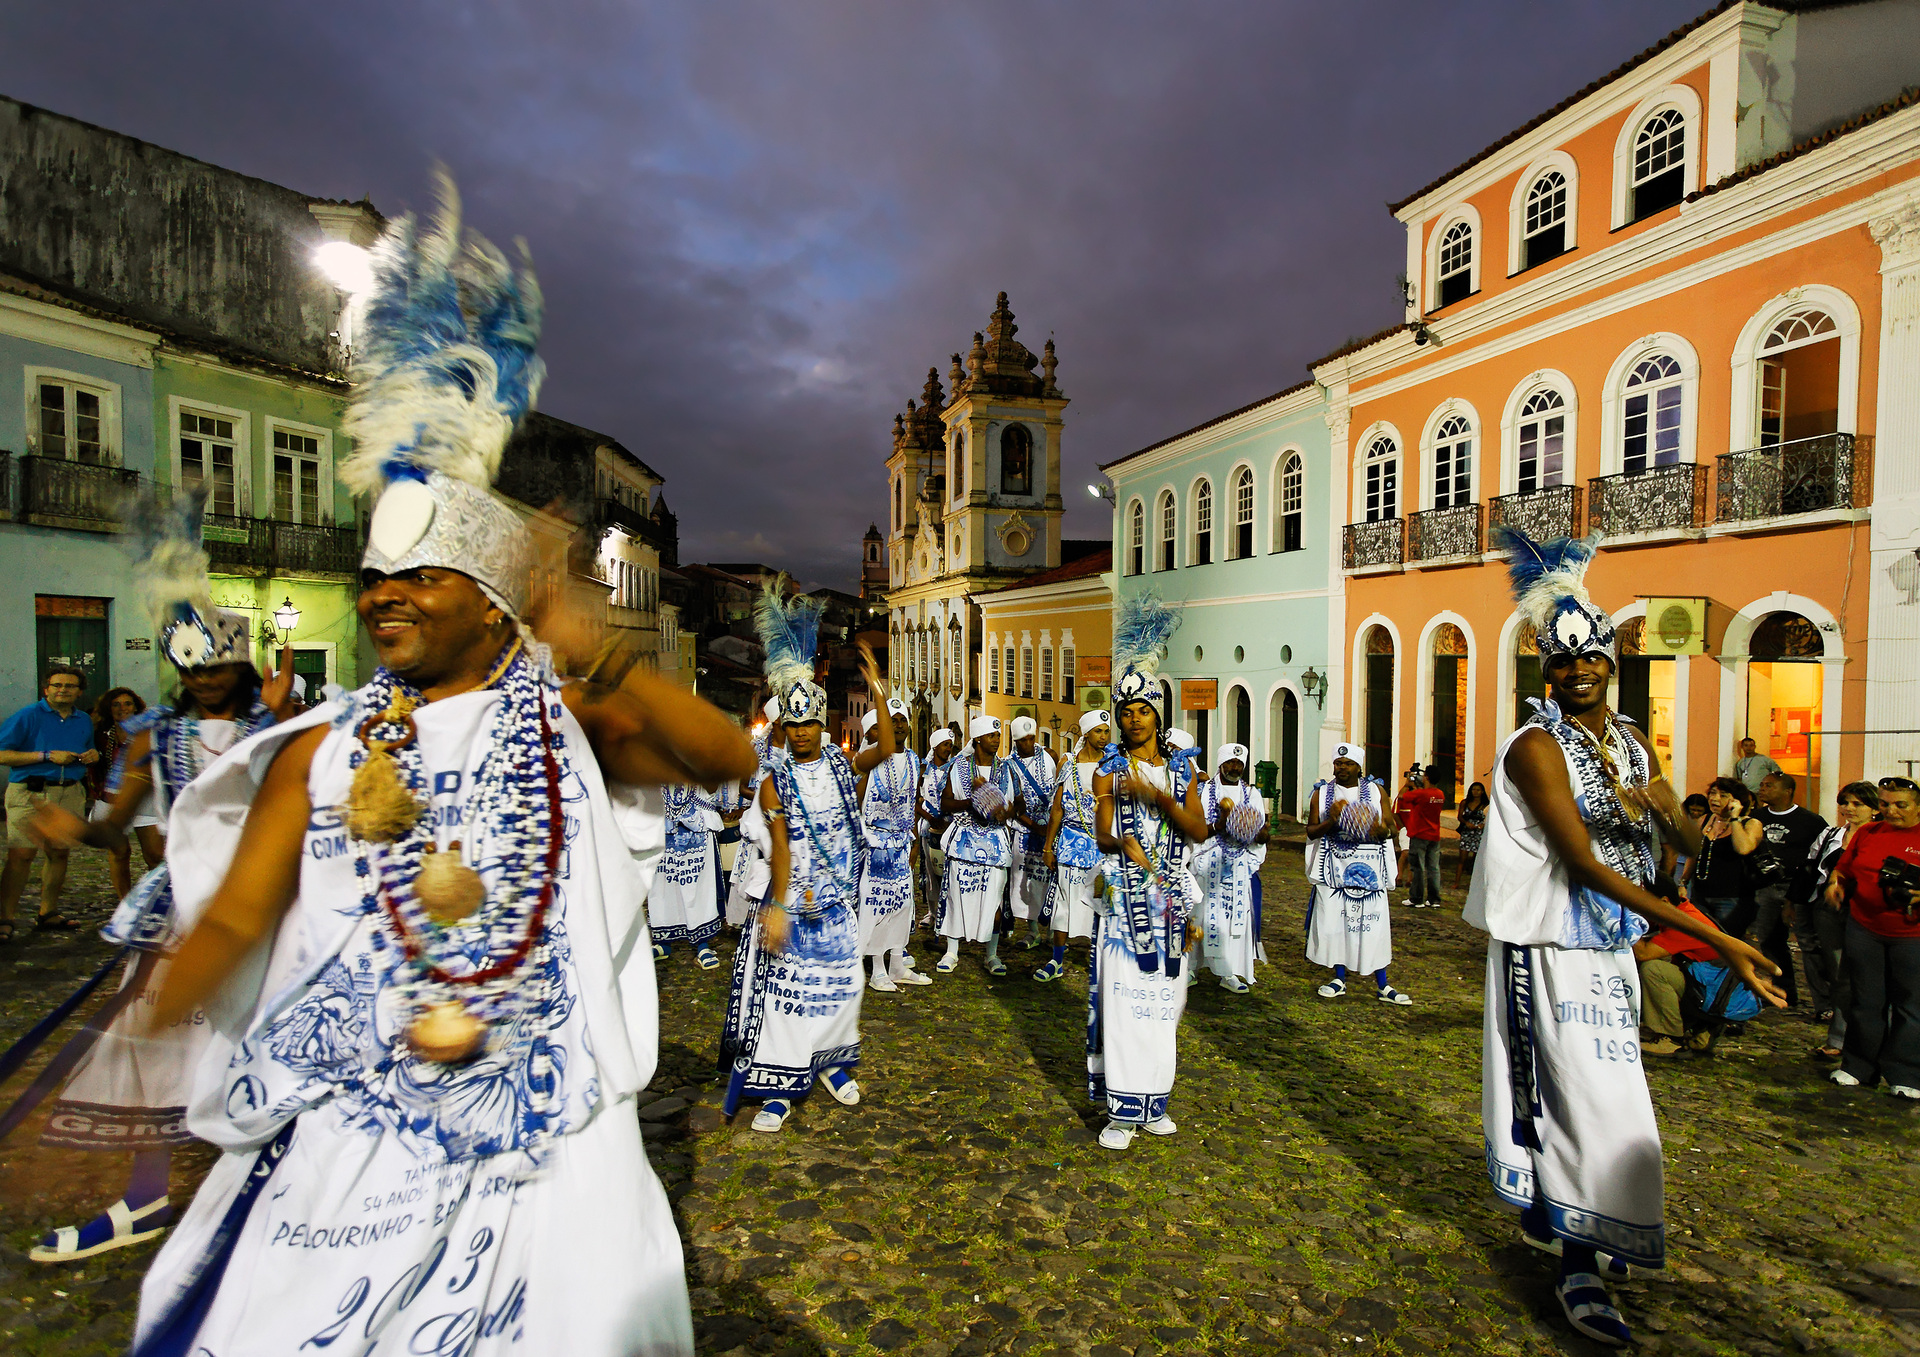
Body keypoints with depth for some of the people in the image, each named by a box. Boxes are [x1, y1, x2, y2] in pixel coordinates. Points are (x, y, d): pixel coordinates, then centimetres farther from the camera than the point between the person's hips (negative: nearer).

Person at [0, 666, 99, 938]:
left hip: (71, 794, 5)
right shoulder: (28, 716, -1)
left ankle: (48, 913, 16)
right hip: (30, 794, -5)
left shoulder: (84, 721, 17)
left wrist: (93, 756, 6)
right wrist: (48, 756, -14)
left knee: (59, 854, 7)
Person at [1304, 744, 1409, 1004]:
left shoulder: (1376, 791, 7)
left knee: (1374, 924, -2)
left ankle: (1382, 986, 7)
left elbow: (1392, 827, 7)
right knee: (1334, 921, 1)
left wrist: (1382, 830, -16)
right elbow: (1311, 831, 4)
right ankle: (1339, 979, 16)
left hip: (1369, 868, 0)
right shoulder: (1321, 793, 6)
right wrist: (1330, 822, -15)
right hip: (1334, 867, 1)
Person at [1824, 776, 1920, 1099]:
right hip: (1864, 929, 3)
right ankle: (1858, 1068, 20)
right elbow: (1843, 869, 17)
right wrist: (1835, 884, -3)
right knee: (1865, 1001, 10)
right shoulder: (1866, 833, 8)